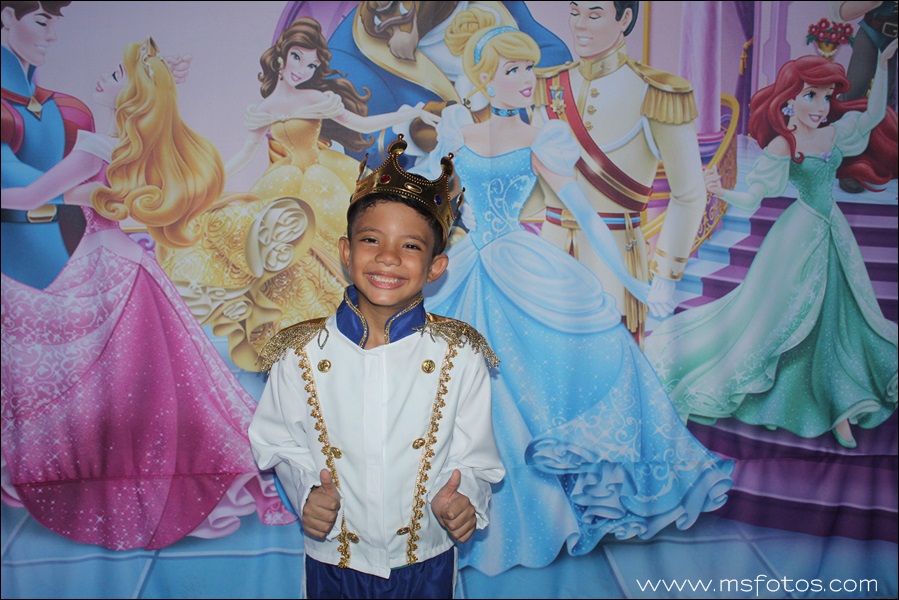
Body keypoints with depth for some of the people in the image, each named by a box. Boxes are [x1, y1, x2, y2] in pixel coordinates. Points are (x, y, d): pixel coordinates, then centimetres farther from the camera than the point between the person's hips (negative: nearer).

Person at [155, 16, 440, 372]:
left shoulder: (320, 99, 3)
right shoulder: (265, 109, 5)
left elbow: (362, 125, 6)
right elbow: (244, 156, 8)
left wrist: (410, 114, -1)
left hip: (324, 185, 1)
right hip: (284, 189, 0)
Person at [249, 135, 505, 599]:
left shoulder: (460, 356, -13)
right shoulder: (300, 354, -12)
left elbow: (475, 456, -6)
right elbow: (281, 442, 0)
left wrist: (463, 497, -25)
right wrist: (308, 490, -17)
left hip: (427, 562, 0)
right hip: (332, 562, 1)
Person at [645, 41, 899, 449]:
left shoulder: (835, 133, 3)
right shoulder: (782, 146, -14)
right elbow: (752, 197, -19)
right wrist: (722, 193, -38)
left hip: (833, 232, 7)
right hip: (800, 235, -7)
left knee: (836, 317, 12)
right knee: (774, 311, -1)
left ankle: (837, 409, 25)